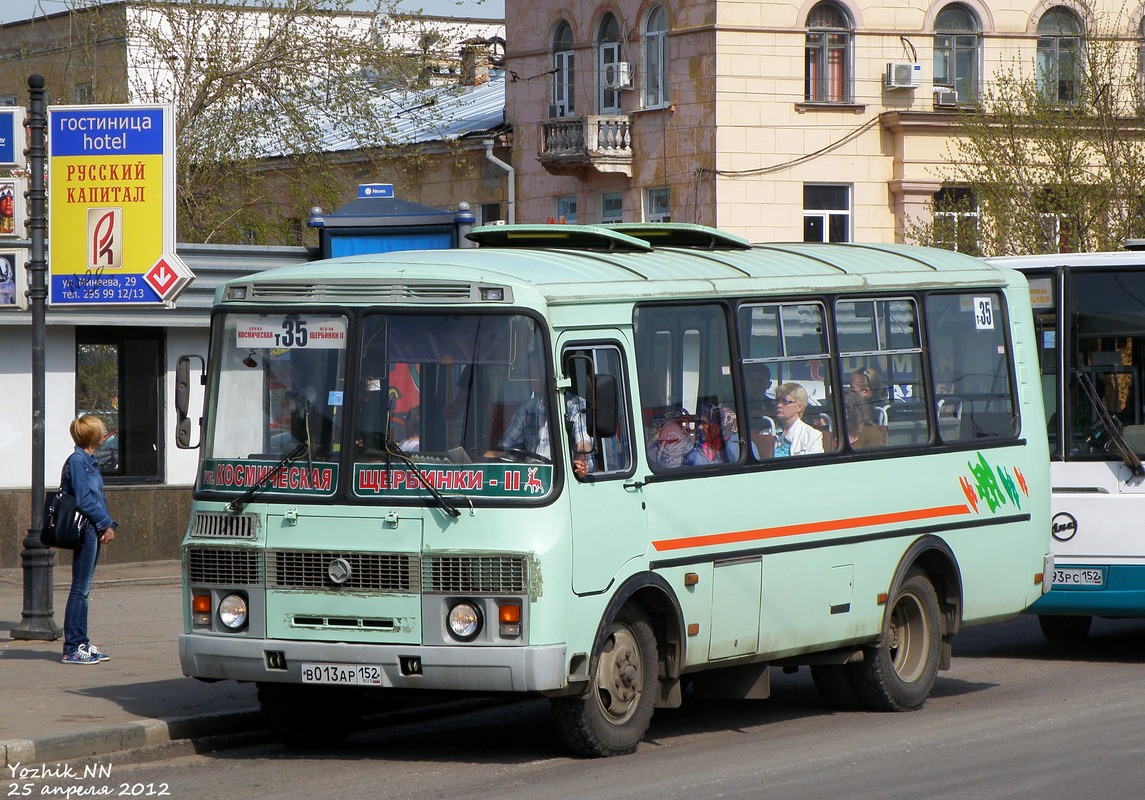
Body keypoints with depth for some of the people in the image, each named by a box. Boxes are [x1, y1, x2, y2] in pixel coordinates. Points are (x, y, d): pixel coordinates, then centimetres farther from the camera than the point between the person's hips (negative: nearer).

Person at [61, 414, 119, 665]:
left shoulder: (89, 461, 16)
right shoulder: (77, 461, -13)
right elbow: (83, 500, -18)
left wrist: (107, 525, 5)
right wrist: (106, 524, -12)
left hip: (93, 530, 10)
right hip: (85, 530, -10)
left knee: (83, 588, 13)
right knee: (80, 589, -7)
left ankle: (82, 644, 18)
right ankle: (72, 648, -5)